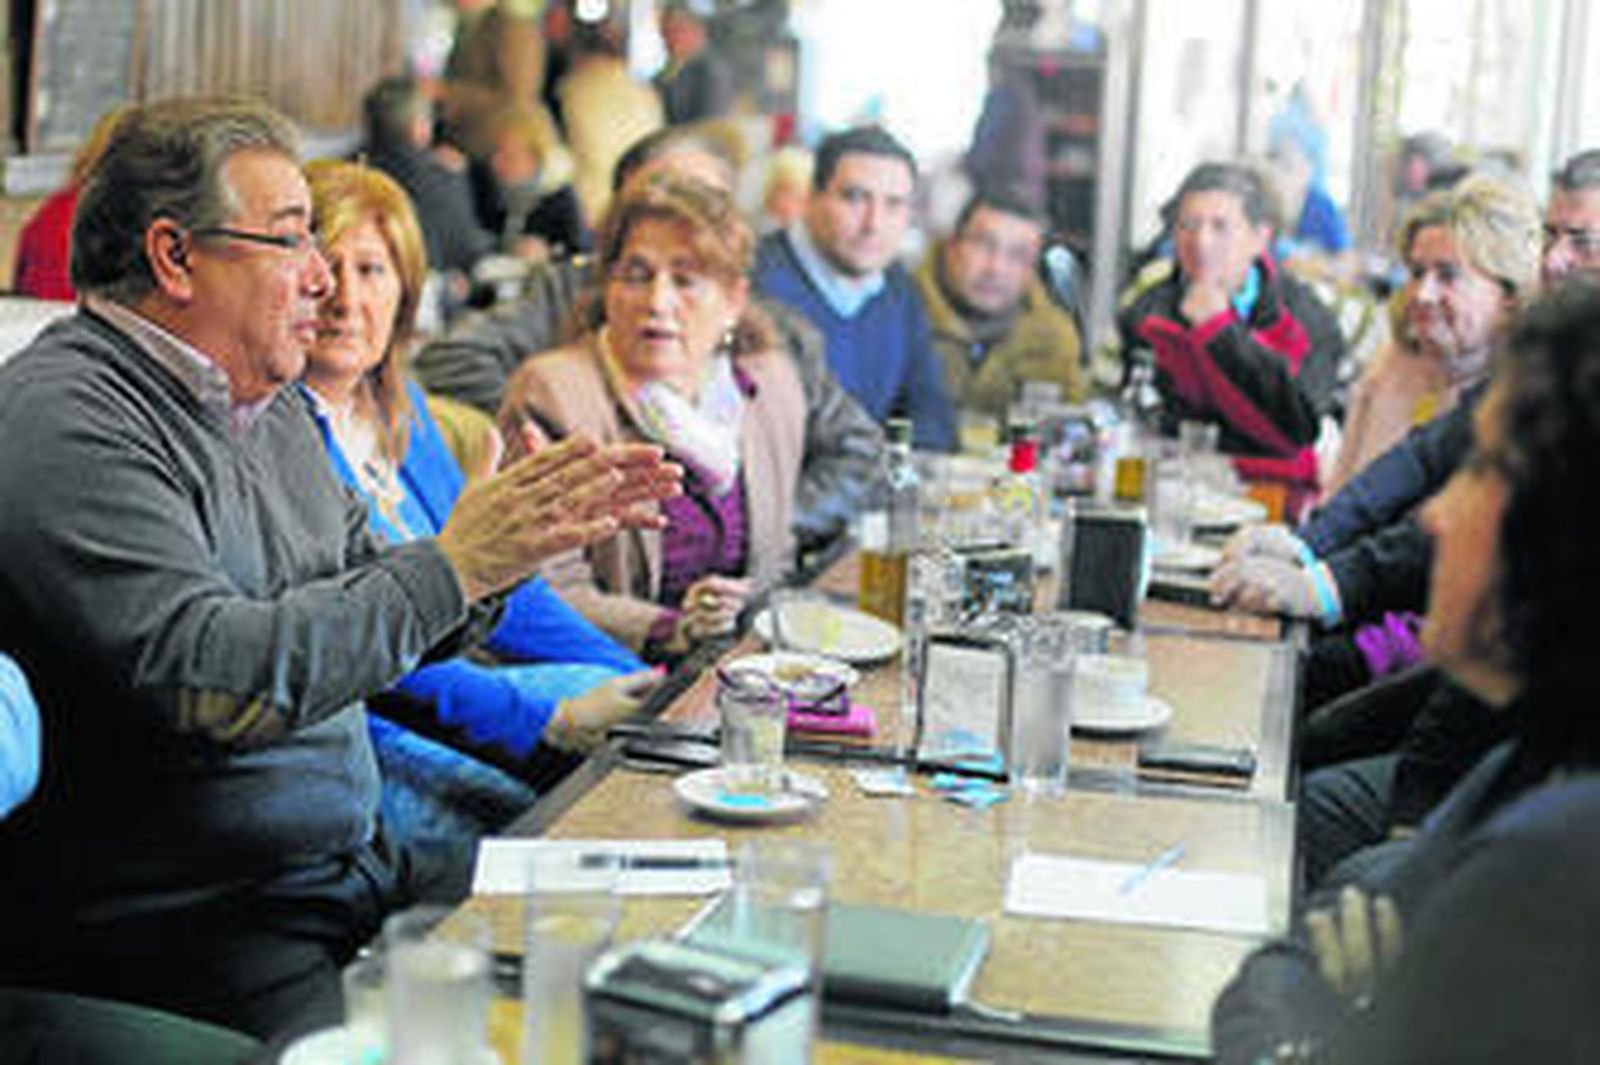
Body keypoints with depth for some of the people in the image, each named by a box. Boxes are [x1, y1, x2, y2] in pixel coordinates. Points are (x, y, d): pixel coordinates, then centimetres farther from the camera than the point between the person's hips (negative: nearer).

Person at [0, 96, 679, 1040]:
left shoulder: (269, 402, 14)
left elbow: (374, 623, 18)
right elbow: (211, 679, -25)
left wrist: (525, 537, 2)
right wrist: (450, 565, -21)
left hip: (355, 873, 9)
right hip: (179, 924, -8)